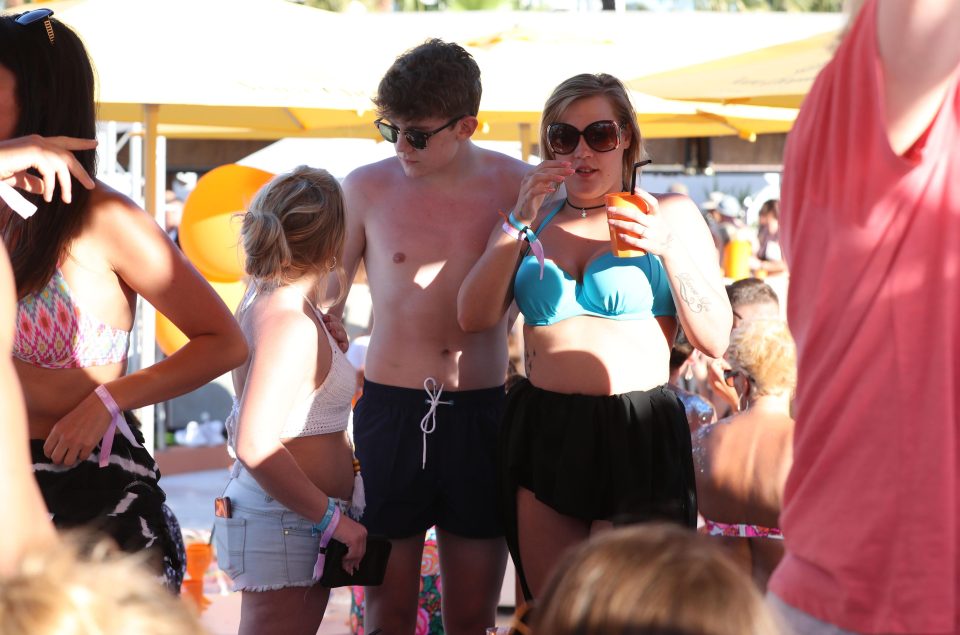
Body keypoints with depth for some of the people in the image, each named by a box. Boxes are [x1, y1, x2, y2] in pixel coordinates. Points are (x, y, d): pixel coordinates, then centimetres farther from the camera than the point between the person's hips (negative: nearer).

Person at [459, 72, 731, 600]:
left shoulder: (671, 215, 4)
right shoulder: (532, 217, 13)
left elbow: (714, 341, -3)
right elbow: (474, 318, -1)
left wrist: (669, 249, -14)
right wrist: (520, 223, -8)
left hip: (636, 438, -3)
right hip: (543, 435, 3)